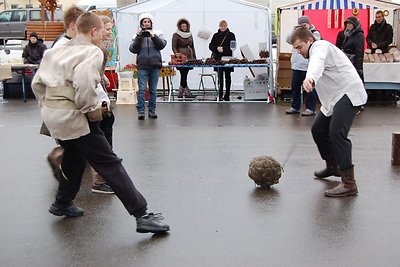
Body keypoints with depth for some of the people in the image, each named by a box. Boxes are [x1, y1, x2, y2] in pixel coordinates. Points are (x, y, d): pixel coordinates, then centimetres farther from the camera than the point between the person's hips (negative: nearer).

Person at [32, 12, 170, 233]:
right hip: (73, 116, -8)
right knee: (110, 165, -6)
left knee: (74, 156, 31)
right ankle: (142, 216, -6)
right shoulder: (92, 51, -7)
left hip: (50, 114, 8)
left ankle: (62, 204, 44)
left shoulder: (56, 51, 16)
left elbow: (37, 83, 15)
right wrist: (92, 110, -14)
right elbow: (84, 81, -26)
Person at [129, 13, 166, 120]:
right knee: (142, 89, -7)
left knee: (153, 90, 6)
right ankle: (140, 111, -2)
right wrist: (138, 37, -11)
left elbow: (162, 45, -4)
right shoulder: (138, 34, 8)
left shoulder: (158, 33, 9)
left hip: (155, 65, 1)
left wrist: (153, 36, -15)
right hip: (142, 66, -1)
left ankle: (152, 111, 14)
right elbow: (133, 49, -1)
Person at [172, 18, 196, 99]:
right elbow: (174, 47, -3)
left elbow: (192, 47, 19)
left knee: (184, 75, 5)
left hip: (189, 57, 5)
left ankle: (180, 93, 11)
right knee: (183, 75, -8)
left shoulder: (190, 35, 15)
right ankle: (187, 92, -6)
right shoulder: (176, 35, 0)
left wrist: (194, 58, 14)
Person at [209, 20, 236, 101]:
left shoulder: (231, 35, 4)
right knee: (220, 77, -1)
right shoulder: (216, 35, 12)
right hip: (218, 58, 2)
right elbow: (210, 46, 7)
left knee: (227, 76, 5)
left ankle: (227, 95, 12)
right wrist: (217, 48, -13)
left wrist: (223, 49, -17)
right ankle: (220, 95, 1)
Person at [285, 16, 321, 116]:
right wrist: (294, 31, -5)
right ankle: (295, 107, 20)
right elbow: (288, 40, 7)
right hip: (296, 65, 6)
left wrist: (307, 30, -13)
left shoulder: (315, 33, 1)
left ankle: (310, 109, 3)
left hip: (308, 66, -6)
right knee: (295, 87, 10)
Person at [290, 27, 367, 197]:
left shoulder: (320, 46, -10)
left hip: (348, 93, -11)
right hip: (335, 97, 11)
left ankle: (349, 183, -27)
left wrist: (310, 78, -55)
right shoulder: (316, 52, 23)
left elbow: (317, 62, -34)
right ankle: (332, 166, 36)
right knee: (318, 130, 17)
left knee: (336, 133, -25)